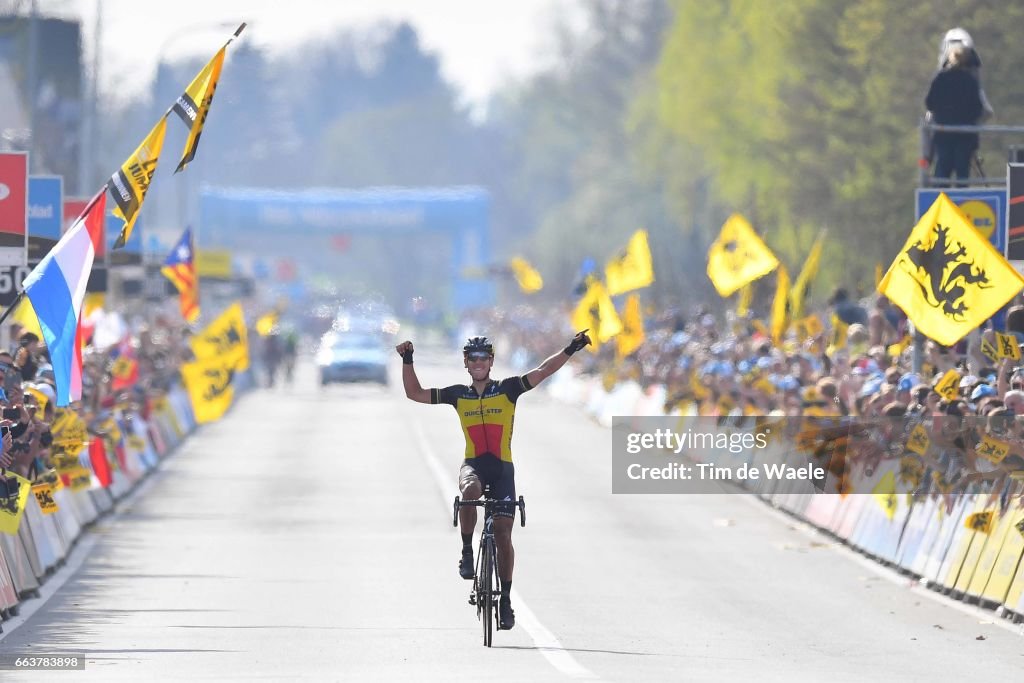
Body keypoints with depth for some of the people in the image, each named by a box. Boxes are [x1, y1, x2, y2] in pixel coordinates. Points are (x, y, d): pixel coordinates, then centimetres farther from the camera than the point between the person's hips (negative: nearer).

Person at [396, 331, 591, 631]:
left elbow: (542, 372, -4)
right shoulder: (458, 395, 9)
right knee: (470, 489, -37)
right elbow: (415, 393, 11)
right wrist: (407, 361, 1)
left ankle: (506, 599, 6)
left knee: (503, 535, -4)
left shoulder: (507, 390, 4)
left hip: (502, 469, 0)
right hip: (473, 465, 0)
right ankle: (467, 551, -19)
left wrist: (570, 350, -15)